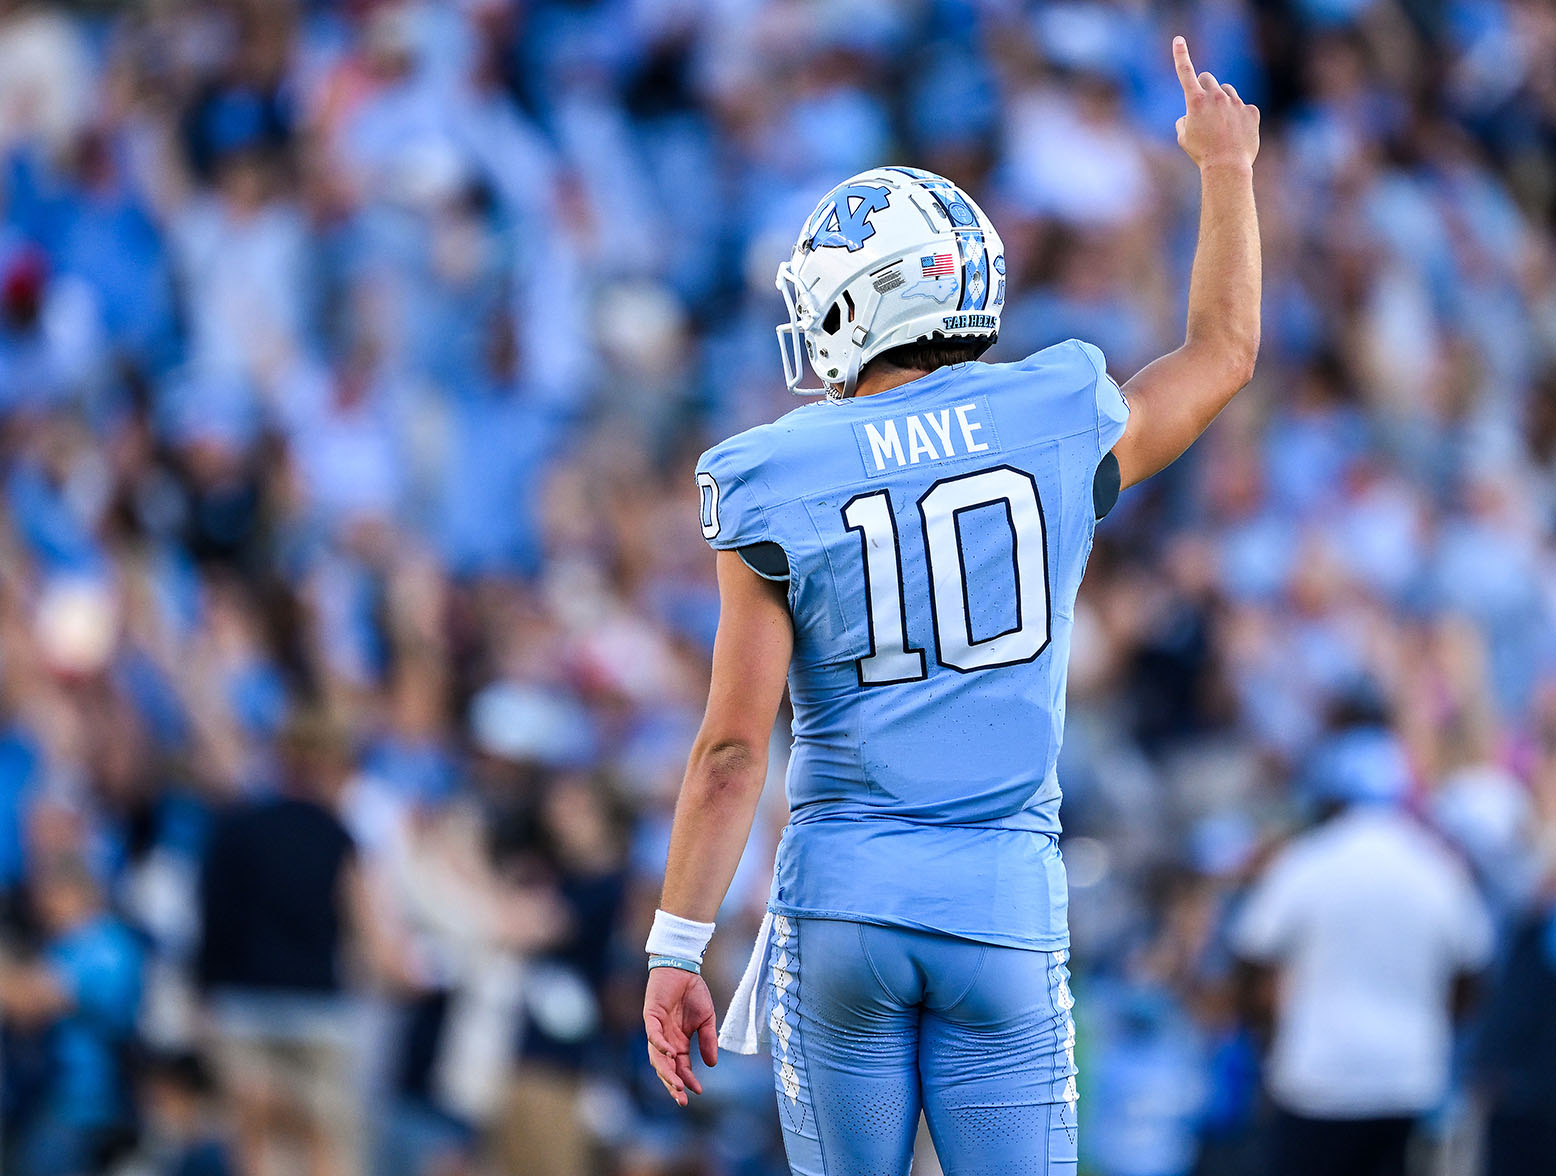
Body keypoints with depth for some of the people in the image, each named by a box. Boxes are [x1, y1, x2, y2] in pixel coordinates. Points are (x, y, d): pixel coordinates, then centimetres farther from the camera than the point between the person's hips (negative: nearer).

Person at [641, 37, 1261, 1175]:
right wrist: (1227, 167, 34)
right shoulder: (1060, 429, 0)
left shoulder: (777, 491, -4)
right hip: (1006, 905, 1)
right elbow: (1223, 352, 21)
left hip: (840, 898, -1)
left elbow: (733, 748, -6)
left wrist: (677, 952, -1)